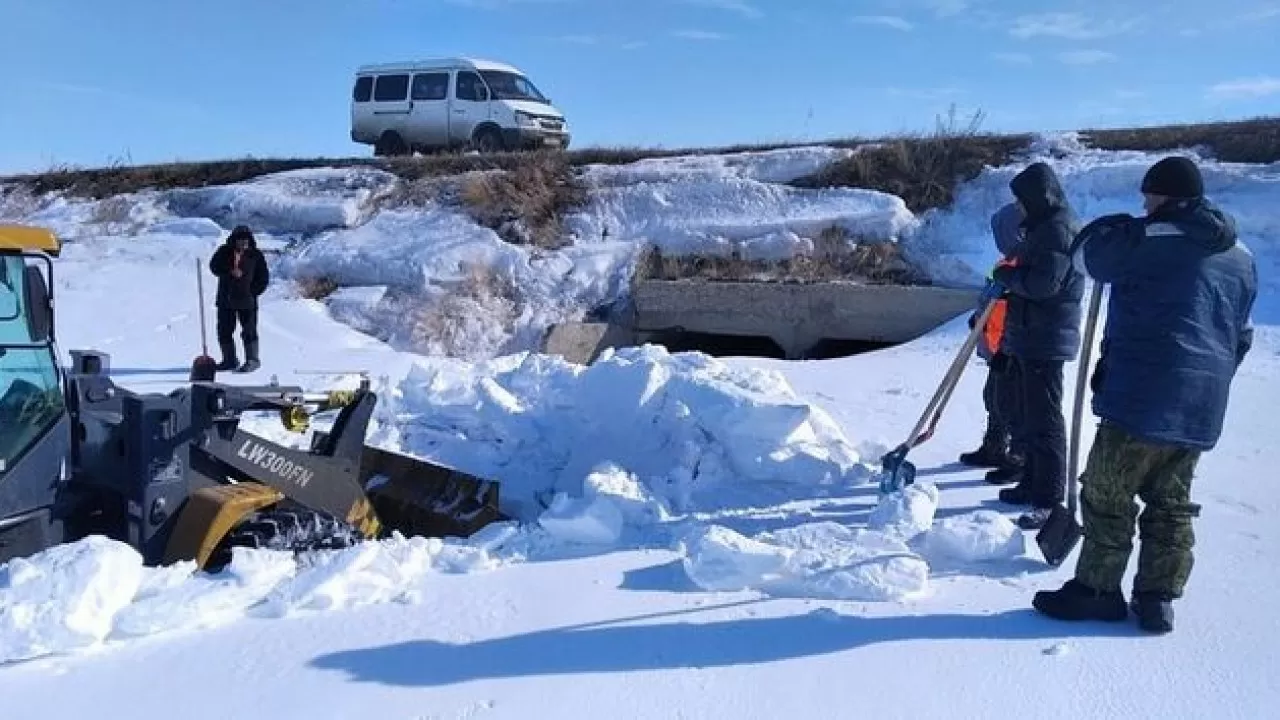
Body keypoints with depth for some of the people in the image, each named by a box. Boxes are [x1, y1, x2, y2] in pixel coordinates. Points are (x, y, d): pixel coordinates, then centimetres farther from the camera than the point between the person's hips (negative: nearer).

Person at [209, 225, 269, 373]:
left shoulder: (255, 255, 1)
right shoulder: (224, 252, 5)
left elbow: (264, 277, 3)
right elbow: (214, 266, -5)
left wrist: (253, 292, -8)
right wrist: (230, 271, -21)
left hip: (247, 300, -3)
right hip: (226, 299, 3)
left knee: (249, 331, -4)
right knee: (224, 331, 9)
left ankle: (252, 360, 4)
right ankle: (229, 360, 20)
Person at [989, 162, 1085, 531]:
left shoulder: (1059, 229, -15)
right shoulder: (1043, 227, 17)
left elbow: (1044, 283, -23)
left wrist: (1007, 275, -10)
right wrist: (1010, 276, 9)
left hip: (1047, 342, -11)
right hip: (1029, 338, 11)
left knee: (1043, 420, -6)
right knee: (1026, 417, 17)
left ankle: (1049, 499, -1)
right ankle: (1032, 484, 28)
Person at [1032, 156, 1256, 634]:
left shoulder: (1146, 240, -11)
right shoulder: (1240, 258, 15)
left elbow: (1086, 253, 4)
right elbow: (1240, 336, 20)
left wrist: (1118, 228, 22)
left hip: (1142, 399, -7)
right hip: (1201, 409, 8)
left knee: (1107, 497, 3)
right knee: (1171, 504, 14)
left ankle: (1097, 591, 10)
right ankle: (1157, 599, 18)